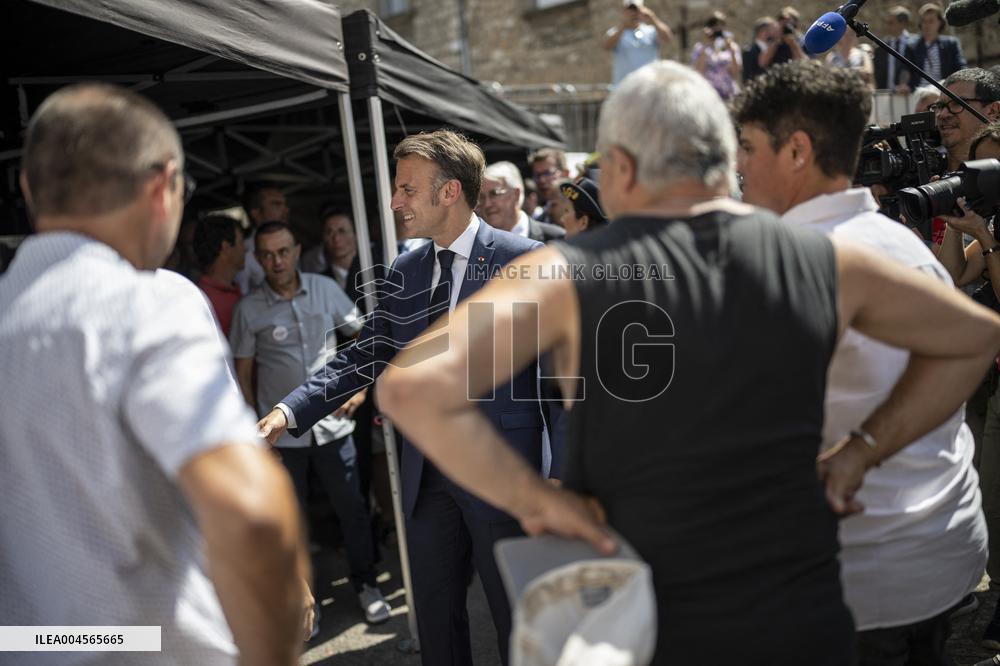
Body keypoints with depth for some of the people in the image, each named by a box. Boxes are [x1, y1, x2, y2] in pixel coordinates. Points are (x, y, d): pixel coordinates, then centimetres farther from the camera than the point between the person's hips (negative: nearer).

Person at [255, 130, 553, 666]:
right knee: (435, 619, 19)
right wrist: (290, 410, -5)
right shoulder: (404, 273, 8)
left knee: (519, 622, 11)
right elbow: (367, 354, 7)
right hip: (426, 472, 6)